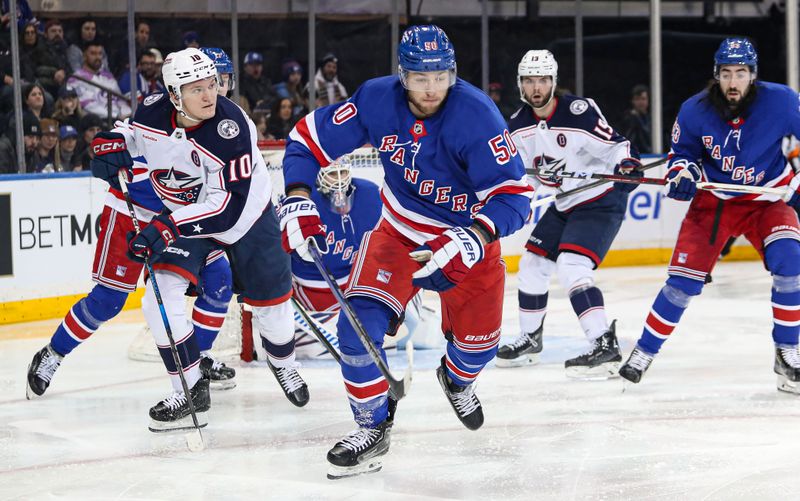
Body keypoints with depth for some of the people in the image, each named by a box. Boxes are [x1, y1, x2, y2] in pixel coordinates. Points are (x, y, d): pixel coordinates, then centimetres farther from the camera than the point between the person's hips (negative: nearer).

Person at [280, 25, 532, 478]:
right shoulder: (377, 100, -19)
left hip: (465, 235, -1)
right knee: (360, 323, -18)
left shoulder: (477, 114, -28)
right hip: (398, 231, 1)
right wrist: (298, 201, -23)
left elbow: (514, 194, -31)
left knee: (478, 342, 5)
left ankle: (457, 380, 44)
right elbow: (310, 139, -8)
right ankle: (373, 428, 0)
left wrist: (474, 239, -48)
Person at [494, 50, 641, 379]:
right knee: (532, 265, 12)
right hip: (564, 205, 8)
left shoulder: (578, 112, -22)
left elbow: (615, 145, -22)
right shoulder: (519, 124, 0)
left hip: (601, 200, -8)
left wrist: (627, 164, -39)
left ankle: (605, 346, -28)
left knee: (571, 266, -25)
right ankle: (530, 340, 31)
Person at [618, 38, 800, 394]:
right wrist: (681, 174, -17)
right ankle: (644, 352, 10)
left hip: (768, 199, -1)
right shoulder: (695, 111, -15)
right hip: (714, 201, 1)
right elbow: (681, 150, 3)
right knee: (685, 277, -7)